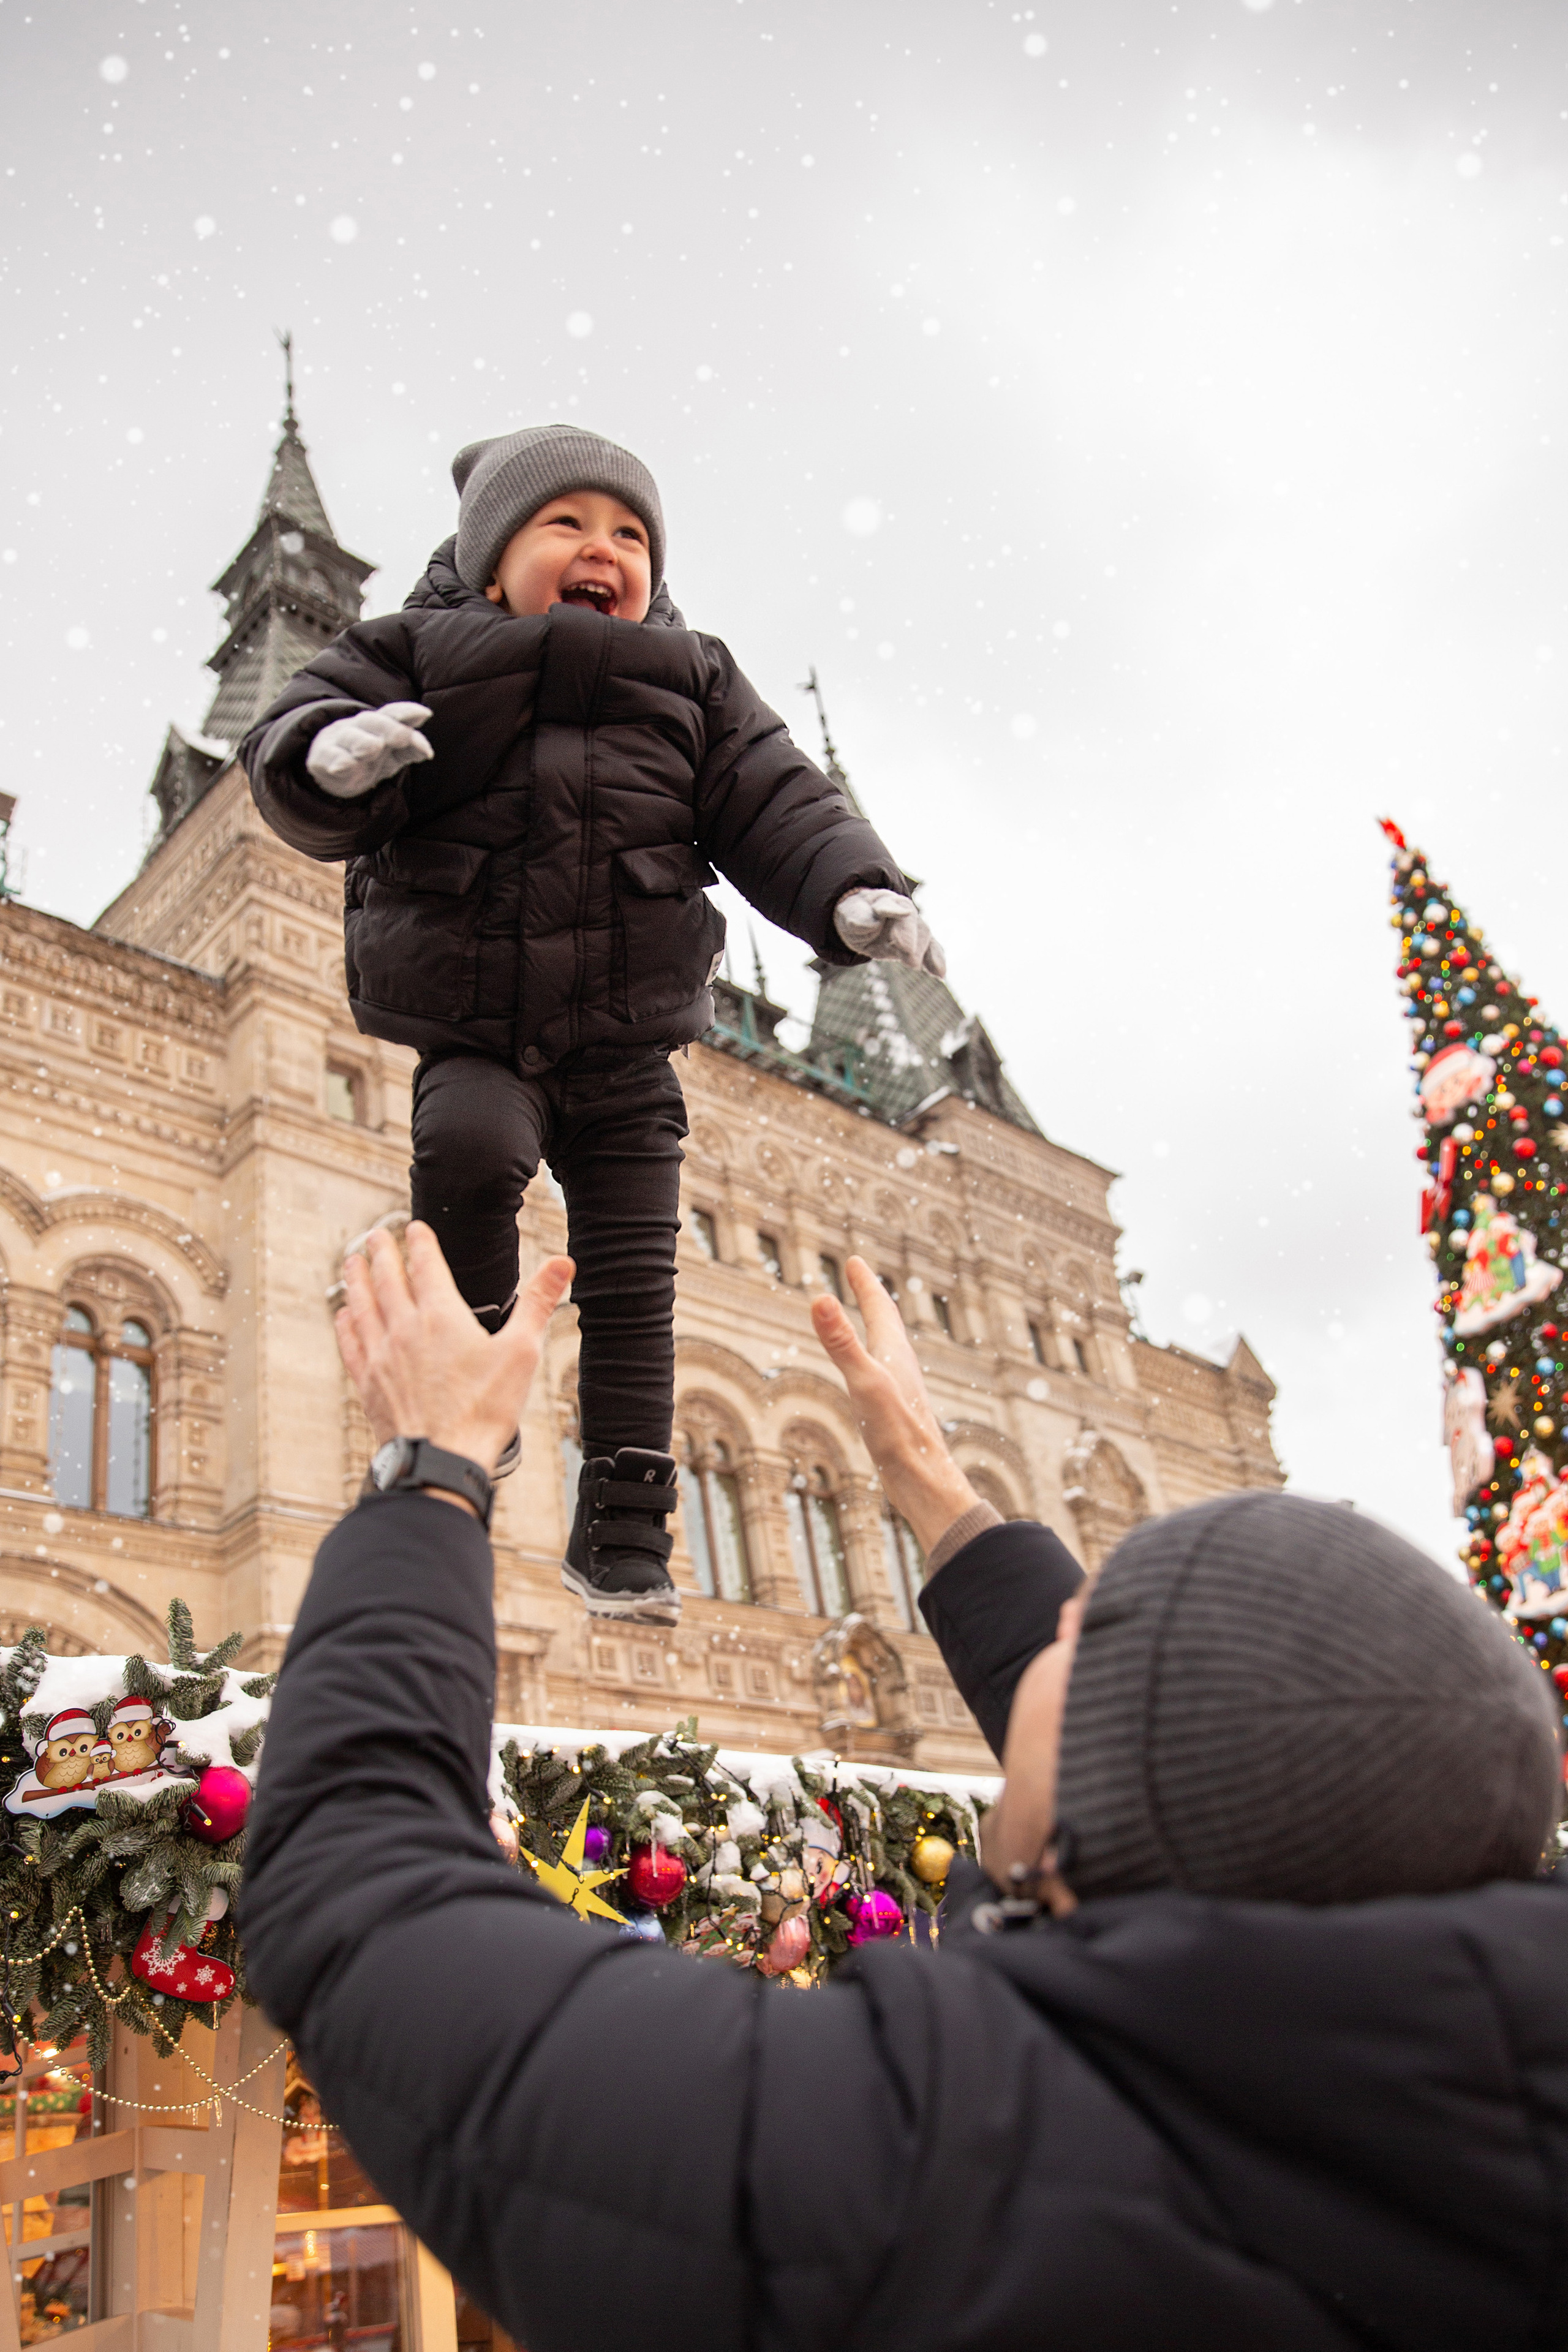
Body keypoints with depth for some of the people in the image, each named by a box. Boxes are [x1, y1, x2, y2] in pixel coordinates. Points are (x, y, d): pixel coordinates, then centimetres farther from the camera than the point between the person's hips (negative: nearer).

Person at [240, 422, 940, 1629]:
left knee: (633, 1284, -2)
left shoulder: (690, 682, 9)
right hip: (471, 1037, -1)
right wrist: (327, 750, -32)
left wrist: (851, 890, -18)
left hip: (627, 1047, 2)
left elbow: (776, 806, 3)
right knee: (470, 1145, -33)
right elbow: (294, 771, -6)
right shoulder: (415, 657, 3)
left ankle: (622, 1539, 11)